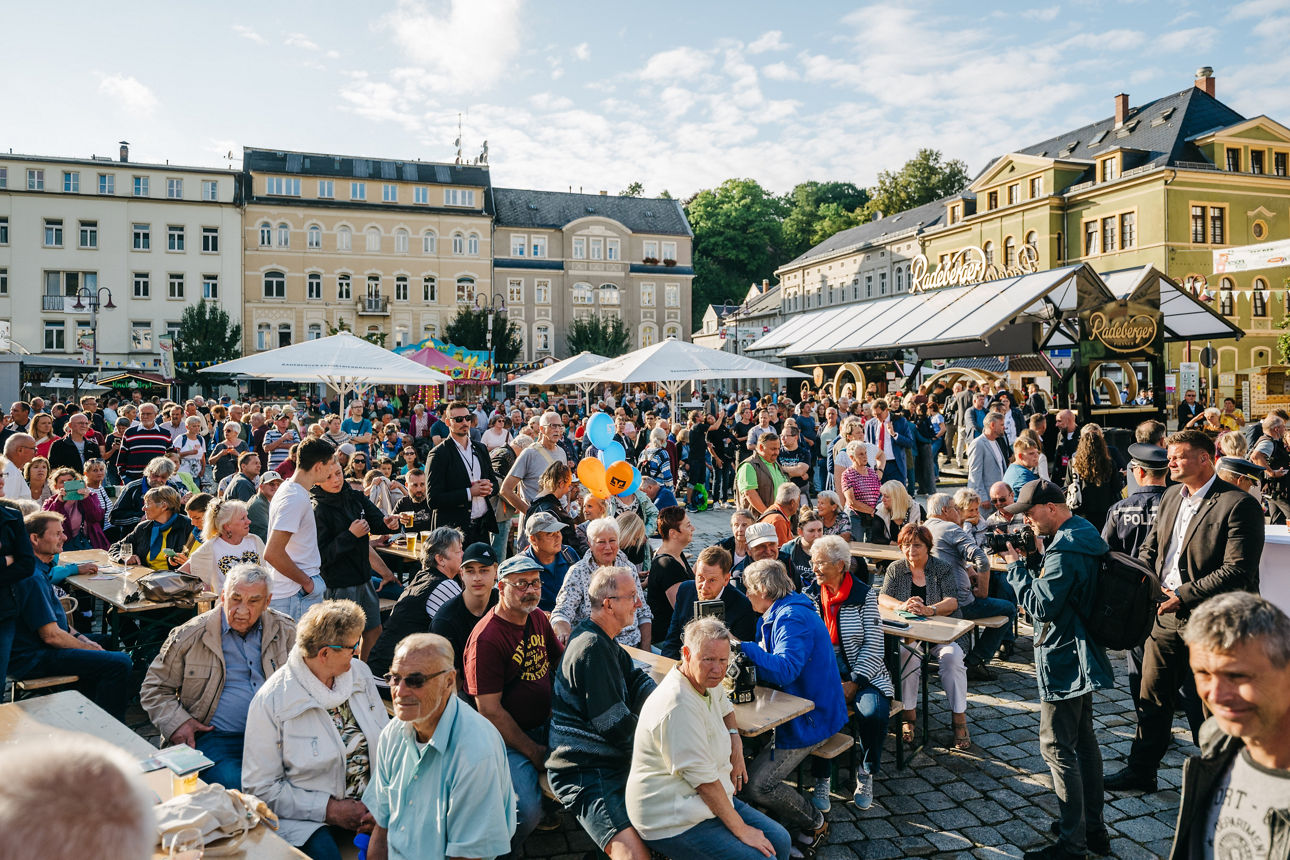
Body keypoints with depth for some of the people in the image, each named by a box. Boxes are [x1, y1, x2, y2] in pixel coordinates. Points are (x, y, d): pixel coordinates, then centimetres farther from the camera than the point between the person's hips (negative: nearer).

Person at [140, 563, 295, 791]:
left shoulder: (286, 631, 11)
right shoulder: (189, 636, 5)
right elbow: (154, 688, 15)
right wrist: (176, 722, -2)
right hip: (214, 738, -2)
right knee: (234, 783, -34)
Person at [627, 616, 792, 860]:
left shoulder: (707, 682, 2)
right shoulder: (678, 705, -27)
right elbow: (703, 779, -23)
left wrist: (736, 742, 9)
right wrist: (741, 829, -15)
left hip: (707, 799, 9)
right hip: (672, 821, -9)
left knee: (779, 840, 6)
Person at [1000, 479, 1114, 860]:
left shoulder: (1065, 550, -25)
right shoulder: (1083, 533, 9)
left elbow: (1041, 605, -23)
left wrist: (1016, 565, -14)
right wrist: (1037, 557, 2)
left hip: (1063, 658, -11)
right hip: (1081, 654, 11)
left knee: (1057, 746, -4)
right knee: (1083, 739, 19)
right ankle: (1093, 827, 31)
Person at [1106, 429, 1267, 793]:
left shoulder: (1239, 504, -14)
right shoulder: (1171, 497, 10)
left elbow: (1237, 572, -20)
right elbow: (1150, 548, 17)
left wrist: (1183, 597, -20)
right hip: (1166, 616, 7)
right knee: (1152, 697, 14)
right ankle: (1141, 770, 27)